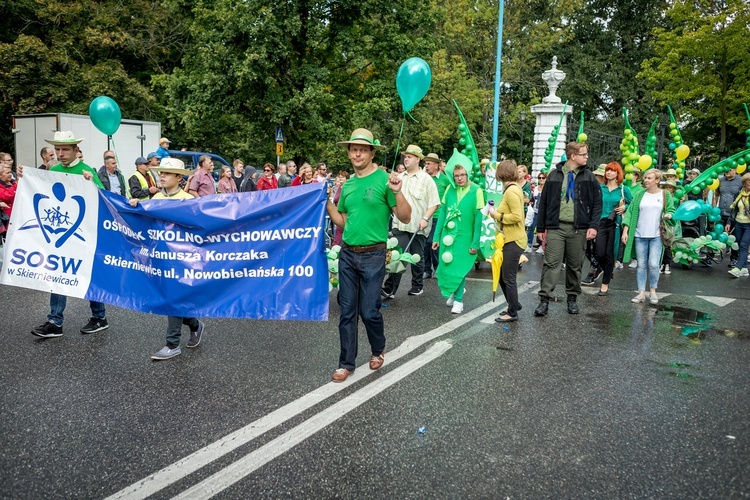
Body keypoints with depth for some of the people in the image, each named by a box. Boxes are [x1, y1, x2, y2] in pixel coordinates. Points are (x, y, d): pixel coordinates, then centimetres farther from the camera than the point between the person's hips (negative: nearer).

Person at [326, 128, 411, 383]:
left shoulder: (384, 179, -7)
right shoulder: (347, 185, 10)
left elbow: (405, 218, -9)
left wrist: (397, 192, -24)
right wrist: (325, 201, 7)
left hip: (373, 255, -5)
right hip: (347, 254, 5)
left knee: (369, 311, 2)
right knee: (347, 311, 8)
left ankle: (378, 349, 31)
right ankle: (346, 363, 19)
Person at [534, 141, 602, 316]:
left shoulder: (588, 177, 6)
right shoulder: (554, 175, 5)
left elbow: (597, 203, 4)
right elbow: (543, 202, 6)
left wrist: (593, 226, -8)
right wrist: (540, 228, 4)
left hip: (578, 229, 1)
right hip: (555, 227, -1)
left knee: (575, 265, 8)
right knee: (551, 263, -5)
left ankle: (572, 298, 21)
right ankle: (544, 299, -4)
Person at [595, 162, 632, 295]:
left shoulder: (623, 189, 4)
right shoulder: (600, 188, 7)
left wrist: (624, 208, -7)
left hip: (615, 225, -1)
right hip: (601, 223, 1)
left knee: (609, 255, 2)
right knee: (599, 254, -5)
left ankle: (605, 283, 13)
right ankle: (608, 270, 27)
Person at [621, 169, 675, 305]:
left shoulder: (665, 195, 5)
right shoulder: (639, 195, 8)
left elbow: (671, 210, 6)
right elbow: (630, 212, 5)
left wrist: (669, 215, -19)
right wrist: (625, 231, -3)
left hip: (656, 236, -2)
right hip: (640, 236, 2)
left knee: (653, 264, -7)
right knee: (641, 265, 4)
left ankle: (653, 291, 10)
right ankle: (641, 293, 10)